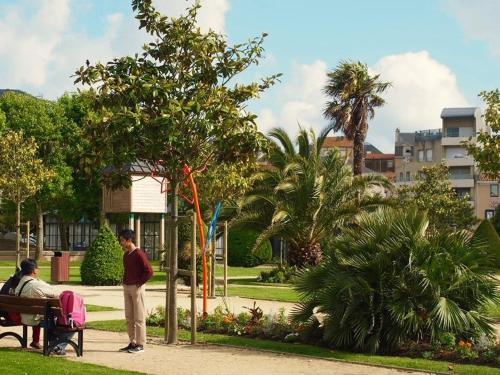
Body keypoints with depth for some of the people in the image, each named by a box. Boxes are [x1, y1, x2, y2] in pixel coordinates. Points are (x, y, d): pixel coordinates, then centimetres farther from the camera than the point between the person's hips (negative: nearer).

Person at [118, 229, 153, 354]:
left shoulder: (138, 254, -14)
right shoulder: (126, 255, 12)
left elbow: (149, 271, -19)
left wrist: (139, 283, -14)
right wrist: (125, 282, 14)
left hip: (137, 288, -9)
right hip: (127, 288, 9)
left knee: (139, 317, -3)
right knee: (129, 317, 10)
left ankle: (140, 344, 0)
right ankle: (132, 343, 16)